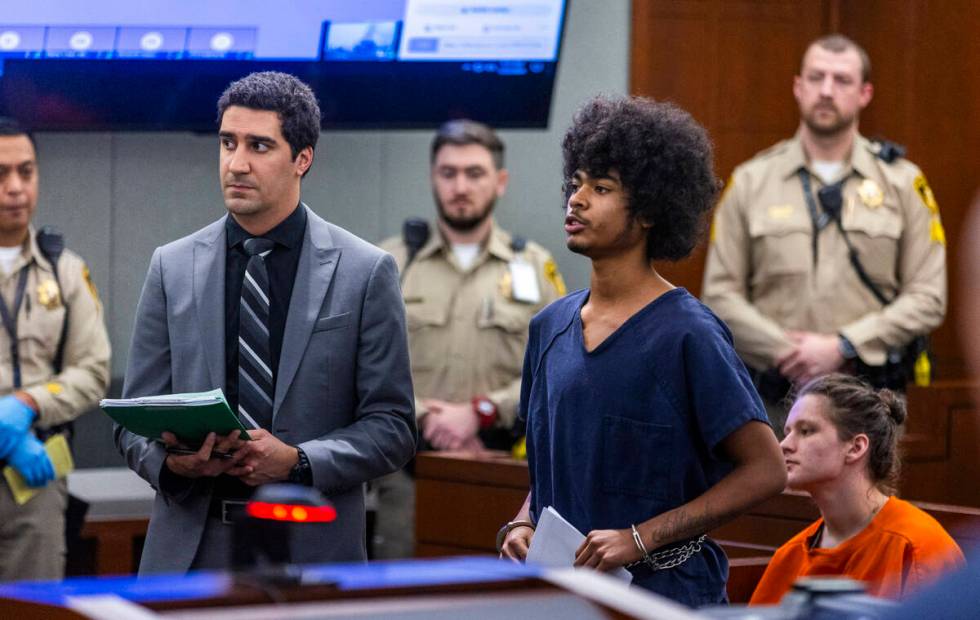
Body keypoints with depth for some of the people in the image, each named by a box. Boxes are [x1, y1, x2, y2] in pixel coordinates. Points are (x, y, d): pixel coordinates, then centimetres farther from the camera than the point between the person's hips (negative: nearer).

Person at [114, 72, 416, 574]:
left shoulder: (366, 272, 1)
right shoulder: (172, 268, 8)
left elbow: (392, 425, 1)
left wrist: (298, 461, -15)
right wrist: (170, 460, -13)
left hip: (313, 551, -2)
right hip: (191, 551, 2)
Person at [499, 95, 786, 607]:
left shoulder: (686, 333, -10)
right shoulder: (550, 326, 9)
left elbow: (765, 469, -13)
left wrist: (641, 537, -16)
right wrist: (522, 525, 1)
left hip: (663, 586, -6)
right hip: (559, 586, 6)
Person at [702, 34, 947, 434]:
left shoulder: (902, 182, 5)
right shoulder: (751, 181, 7)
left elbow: (927, 297, -1)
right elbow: (720, 294, 4)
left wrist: (842, 347, -11)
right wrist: (785, 352, -10)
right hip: (777, 398, 1)